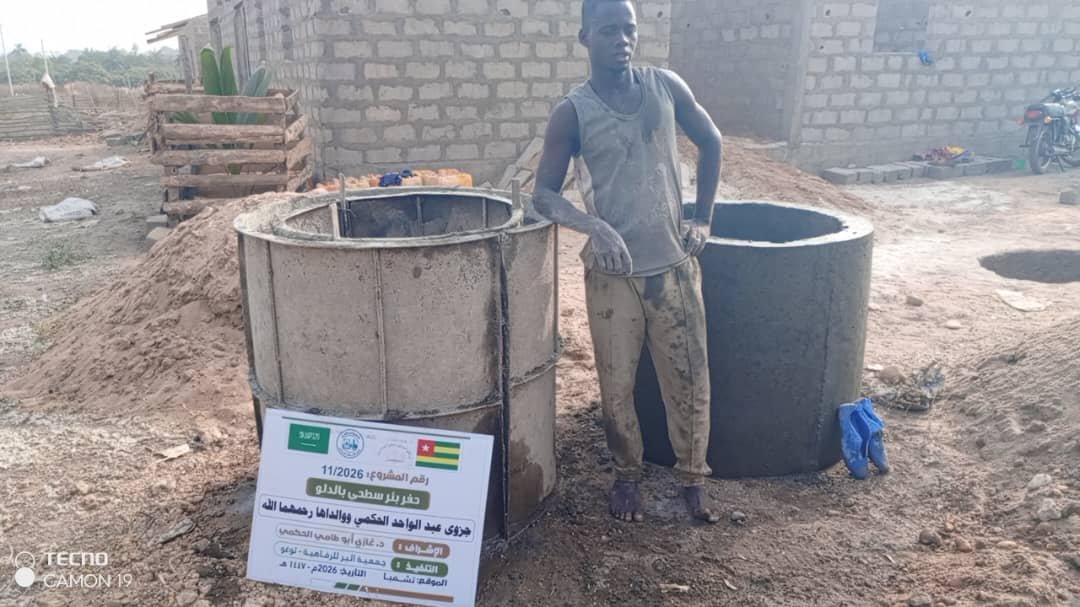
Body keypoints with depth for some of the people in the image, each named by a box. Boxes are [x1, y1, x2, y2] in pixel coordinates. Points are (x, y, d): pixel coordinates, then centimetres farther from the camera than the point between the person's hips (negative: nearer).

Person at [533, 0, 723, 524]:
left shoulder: (665, 87, 1)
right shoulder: (572, 113, -6)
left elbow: (711, 143, 14)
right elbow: (544, 193, -6)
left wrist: (702, 219, 9)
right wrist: (593, 226, -24)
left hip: (674, 265, 2)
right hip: (612, 273, -2)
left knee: (689, 378, 8)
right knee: (617, 385, 8)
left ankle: (693, 476, 28)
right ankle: (627, 475, 31)